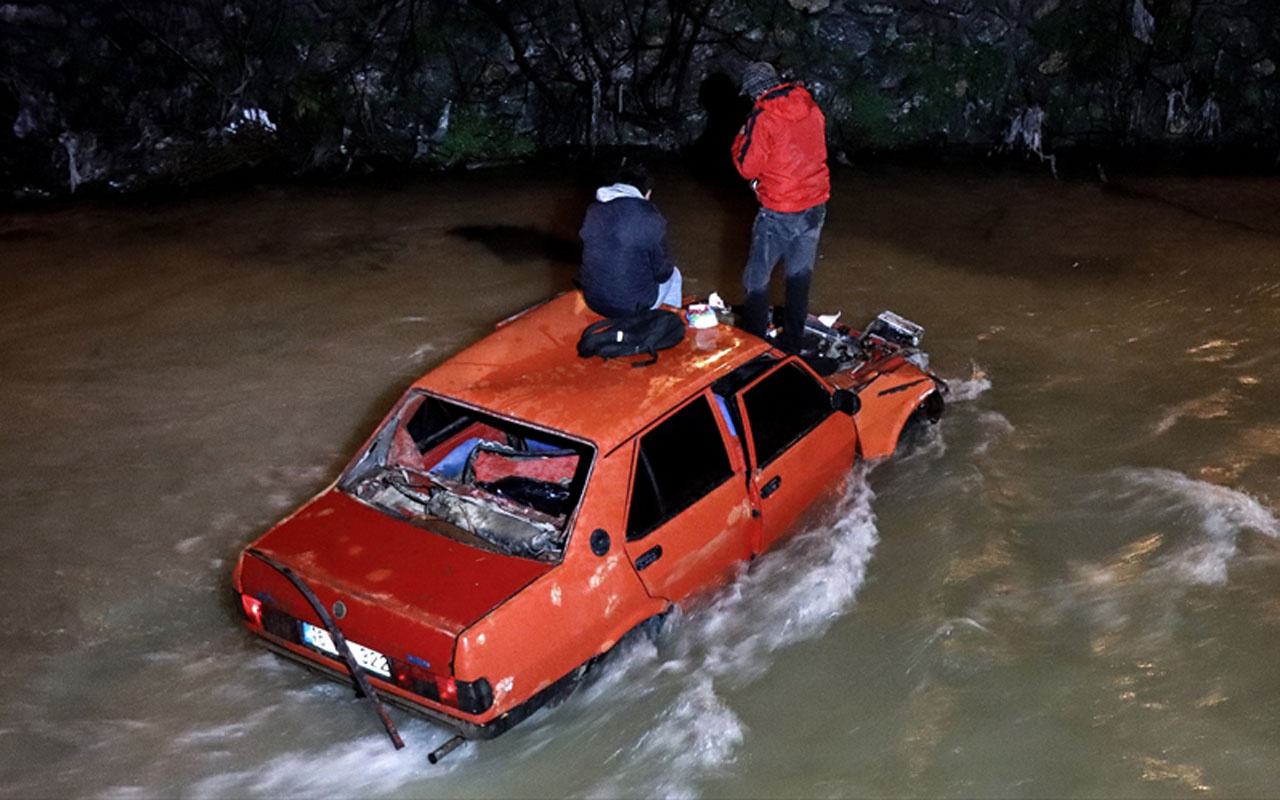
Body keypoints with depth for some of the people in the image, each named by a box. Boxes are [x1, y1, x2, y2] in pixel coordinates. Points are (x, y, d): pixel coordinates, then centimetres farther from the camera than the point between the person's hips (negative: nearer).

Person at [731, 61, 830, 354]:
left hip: (779, 213, -6)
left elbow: (747, 168, -13)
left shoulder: (763, 117, -16)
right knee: (800, 275, 16)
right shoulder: (812, 109, 3)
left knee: (757, 278, 7)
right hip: (815, 207, 6)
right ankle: (793, 343, 24)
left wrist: (741, 140, 5)